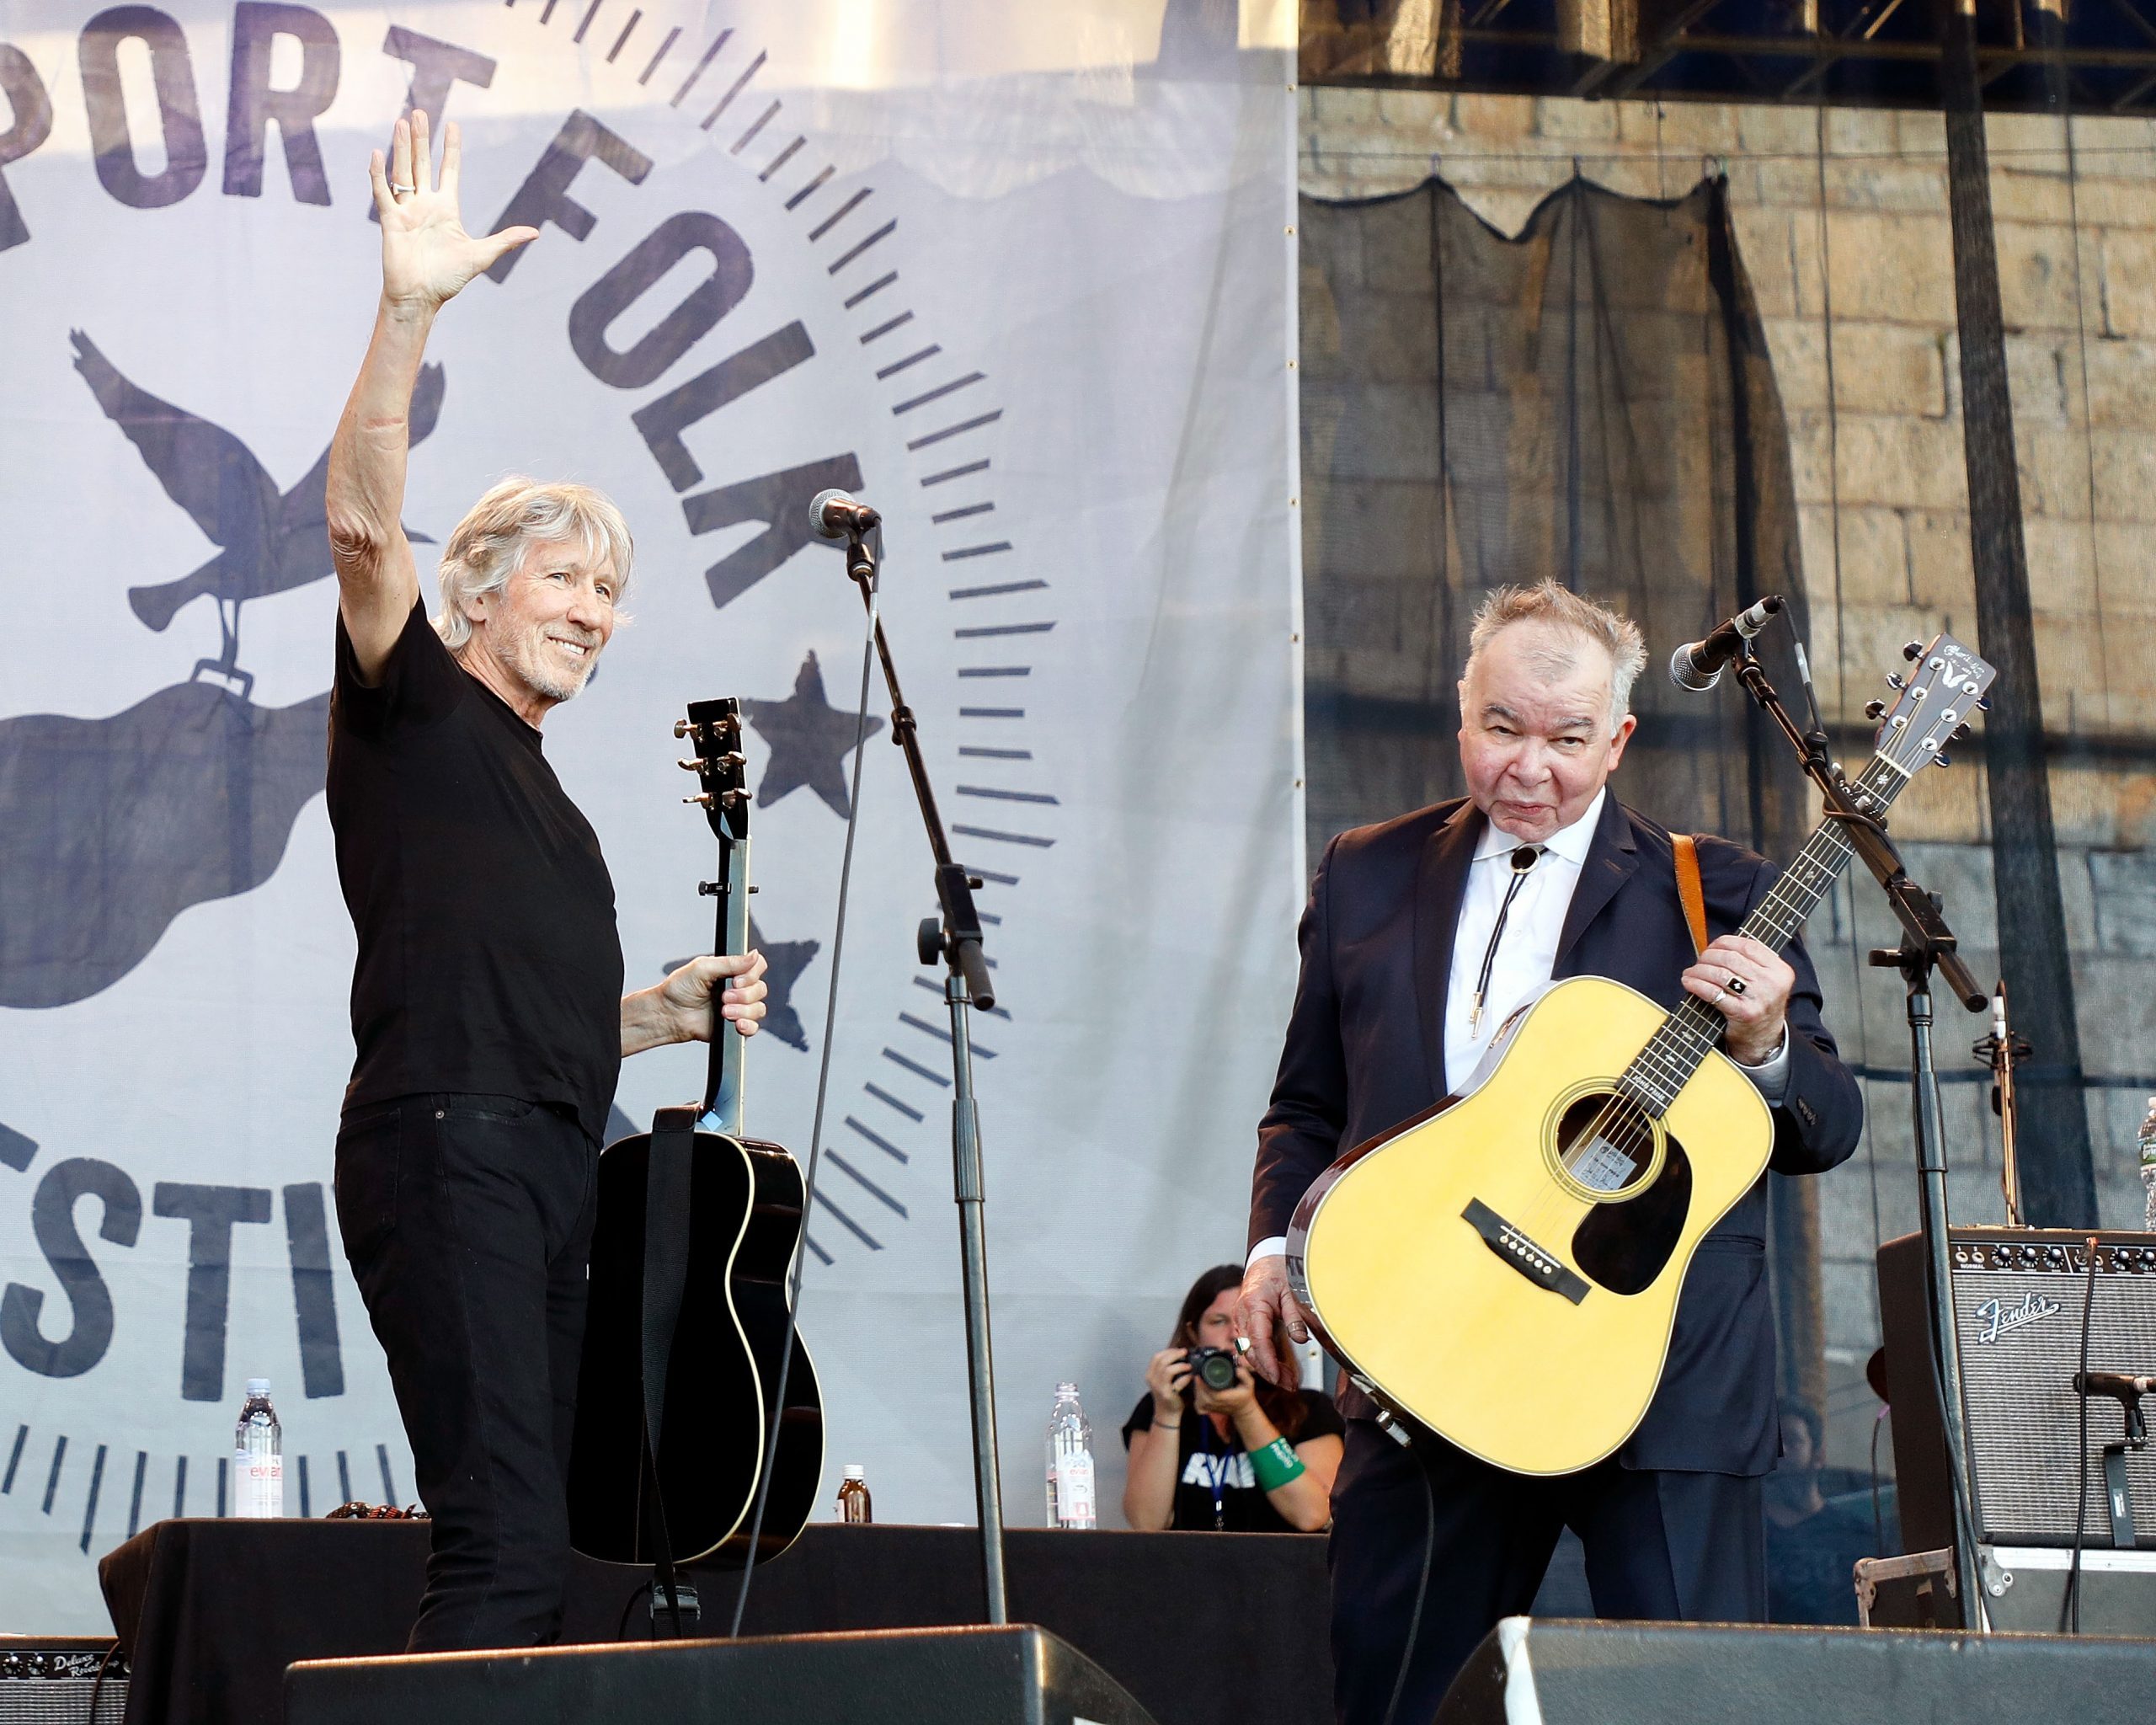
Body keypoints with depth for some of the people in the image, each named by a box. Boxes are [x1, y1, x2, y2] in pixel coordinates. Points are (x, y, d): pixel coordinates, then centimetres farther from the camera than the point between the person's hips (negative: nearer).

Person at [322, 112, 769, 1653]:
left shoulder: (542, 800, 28)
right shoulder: (420, 713, 5)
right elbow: (365, 525, -13)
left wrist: (671, 1013, 20)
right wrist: (409, 313, -24)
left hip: (549, 1175, 9)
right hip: (446, 1150, -9)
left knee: (527, 1552, 5)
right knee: (504, 1548, -19)